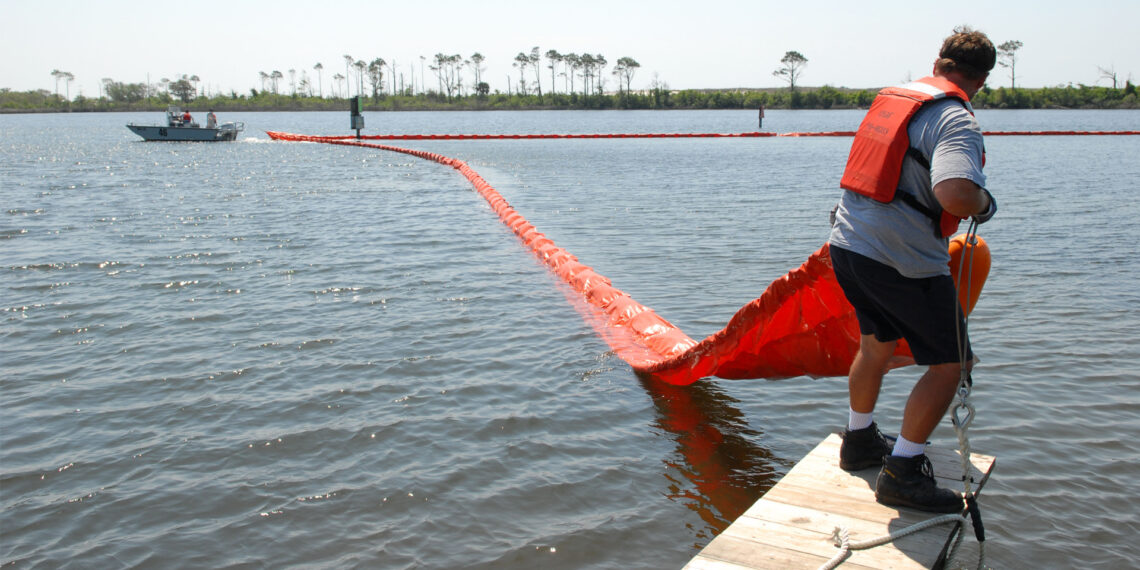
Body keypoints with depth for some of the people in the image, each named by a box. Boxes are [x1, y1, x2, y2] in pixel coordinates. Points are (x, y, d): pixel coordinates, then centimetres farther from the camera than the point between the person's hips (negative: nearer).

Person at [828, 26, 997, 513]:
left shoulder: (889, 98, 12)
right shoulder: (955, 119, -14)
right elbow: (955, 194, -31)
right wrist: (984, 203, -9)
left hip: (847, 242, 8)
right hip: (905, 261, -8)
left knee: (876, 343, 28)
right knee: (950, 363, 5)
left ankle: (859, 442, 43)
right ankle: (901, 473, 7)